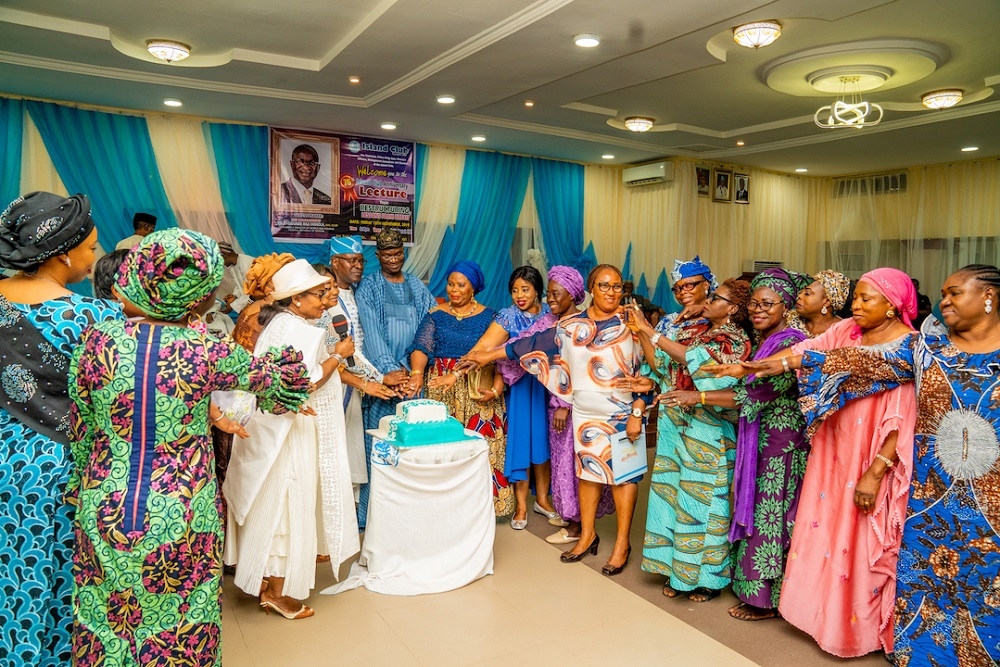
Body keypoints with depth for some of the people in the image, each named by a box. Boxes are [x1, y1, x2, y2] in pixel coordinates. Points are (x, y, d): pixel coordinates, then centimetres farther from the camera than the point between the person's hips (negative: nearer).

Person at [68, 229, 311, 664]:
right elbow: (267, 375, 3)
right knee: (177, 626, 16)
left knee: (104, 621, 21)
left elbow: (77, 429, 3)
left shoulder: (97, 340, -8)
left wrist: (81, 484, 18)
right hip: (180, 515, -2)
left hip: (103, 512, 3)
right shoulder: (206, 351, -15)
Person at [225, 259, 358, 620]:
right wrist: (339, 354, -14)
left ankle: (267, 582, 33)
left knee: (274, 504, 19)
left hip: (274, 426, 10)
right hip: (290, 430, -10)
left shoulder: (281, 322, 11)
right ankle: (279, 590, 13)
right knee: (288, 505, 1)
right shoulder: (297, 330, -19)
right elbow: (306, 382, -24)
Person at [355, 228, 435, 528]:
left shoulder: (418, 287, 13)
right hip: (381, 375, -3)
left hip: (412, 374, 3)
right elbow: (371, 331, -10)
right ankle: (370, 511, 7)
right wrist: (388, 371, -20)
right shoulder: (368, 287, 2)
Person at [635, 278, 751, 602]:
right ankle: (677, 569, 24)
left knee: (702, 500, 3)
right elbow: (660, 365, 8)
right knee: (672, 493, 10)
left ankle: (708, 577, 20)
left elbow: (694, 358, -23)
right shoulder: (693, 331, 12)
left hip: (707, 434, -6)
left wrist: (650, 332, -22)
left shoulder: (735, 341, -8)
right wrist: (641, 334, 0)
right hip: (675, 426, 6)